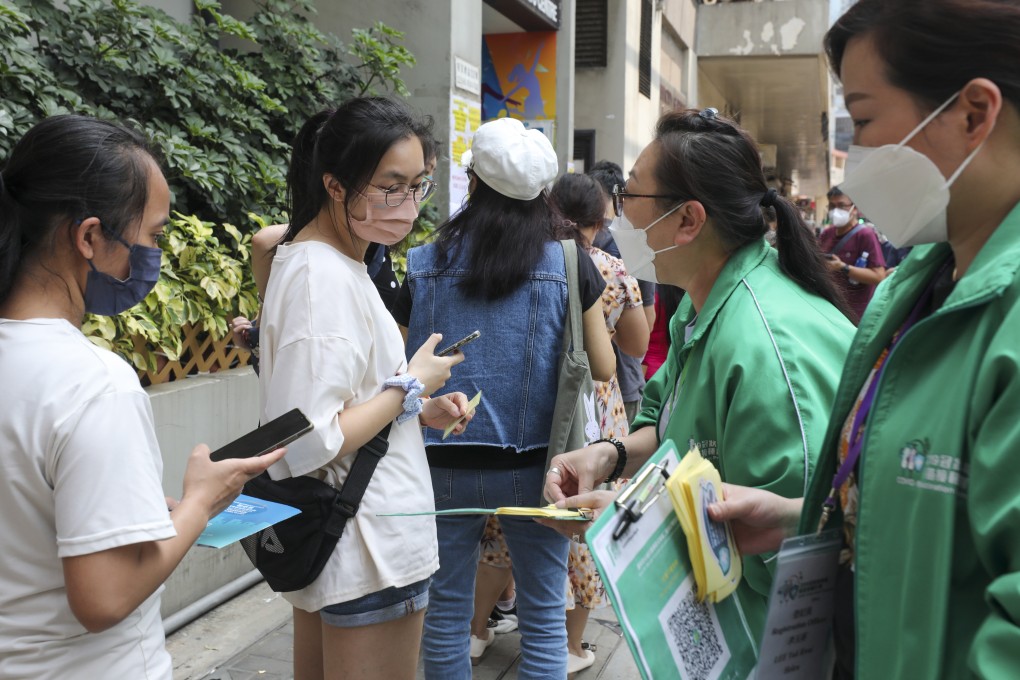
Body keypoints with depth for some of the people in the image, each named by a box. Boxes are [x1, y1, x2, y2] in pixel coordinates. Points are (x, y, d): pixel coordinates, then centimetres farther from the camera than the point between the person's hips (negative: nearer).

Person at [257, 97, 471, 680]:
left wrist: (419, 410, 2)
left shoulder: (321, 258, 7)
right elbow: (312, 443, -27)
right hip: (371, 547, -10)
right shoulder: (322, 276, -23)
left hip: (328, 537, 10)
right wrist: (411, 386, -16)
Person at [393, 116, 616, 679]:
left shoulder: (425, 264, -3)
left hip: (443, 463, 2)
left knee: (445, 612, 16)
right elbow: (603, 369, -1)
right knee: (543, 619, 12)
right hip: (531, 464, -1)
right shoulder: (569, 265, -6)